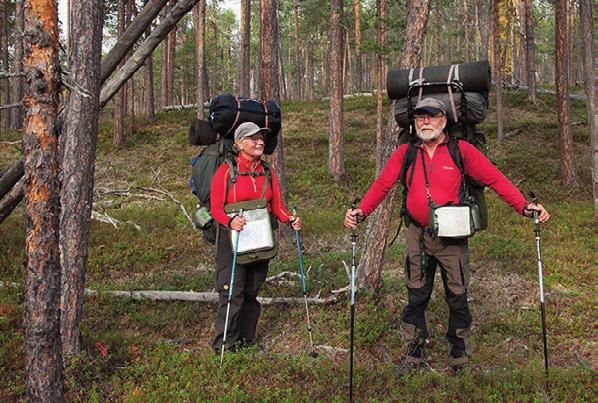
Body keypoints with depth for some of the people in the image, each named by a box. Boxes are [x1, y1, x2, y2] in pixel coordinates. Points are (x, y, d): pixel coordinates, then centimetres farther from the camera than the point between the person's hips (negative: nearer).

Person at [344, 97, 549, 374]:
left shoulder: (462, 151, -5)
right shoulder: (405, 153, 1)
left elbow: (495, 178, -9)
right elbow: (382, 184, -3)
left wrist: (523, 206, -19)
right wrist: (361, 211, -18)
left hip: (452, 237, -2)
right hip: (417, 236, 2)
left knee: (457, 299, 9)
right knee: (416, 298, 13)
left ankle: (460, 357, 28)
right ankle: (413, 354, 29)